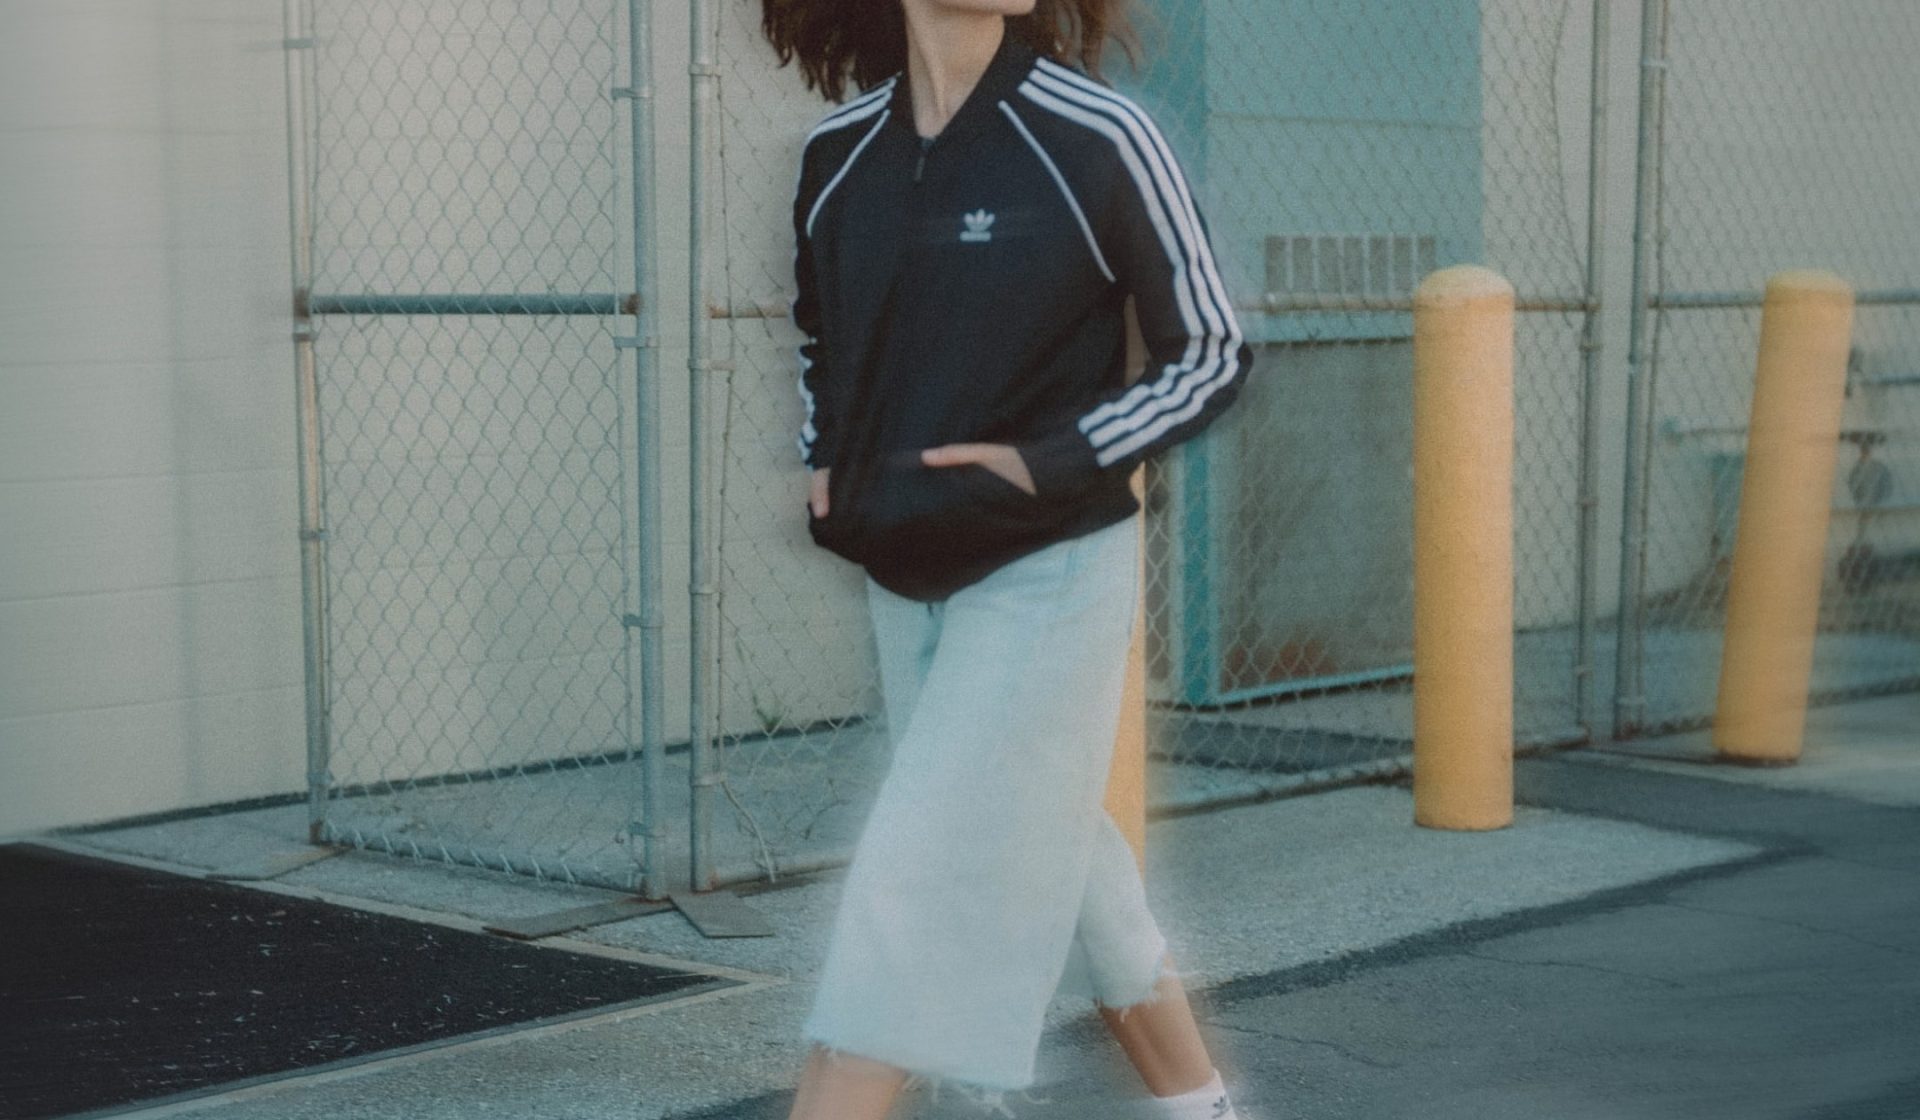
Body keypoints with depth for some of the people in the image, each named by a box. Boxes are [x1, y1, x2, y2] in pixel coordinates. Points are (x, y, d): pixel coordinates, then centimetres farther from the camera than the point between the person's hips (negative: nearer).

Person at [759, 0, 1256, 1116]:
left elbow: (1213, 353, -7)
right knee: (1054, 867, 18)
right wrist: (825, 460, 5)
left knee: (920, 885, -10)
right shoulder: (839, 150, 2)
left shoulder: (1097, 136, -14)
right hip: (905, 578, 6)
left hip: (1048, 575, -6)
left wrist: (1049, 464, -17)